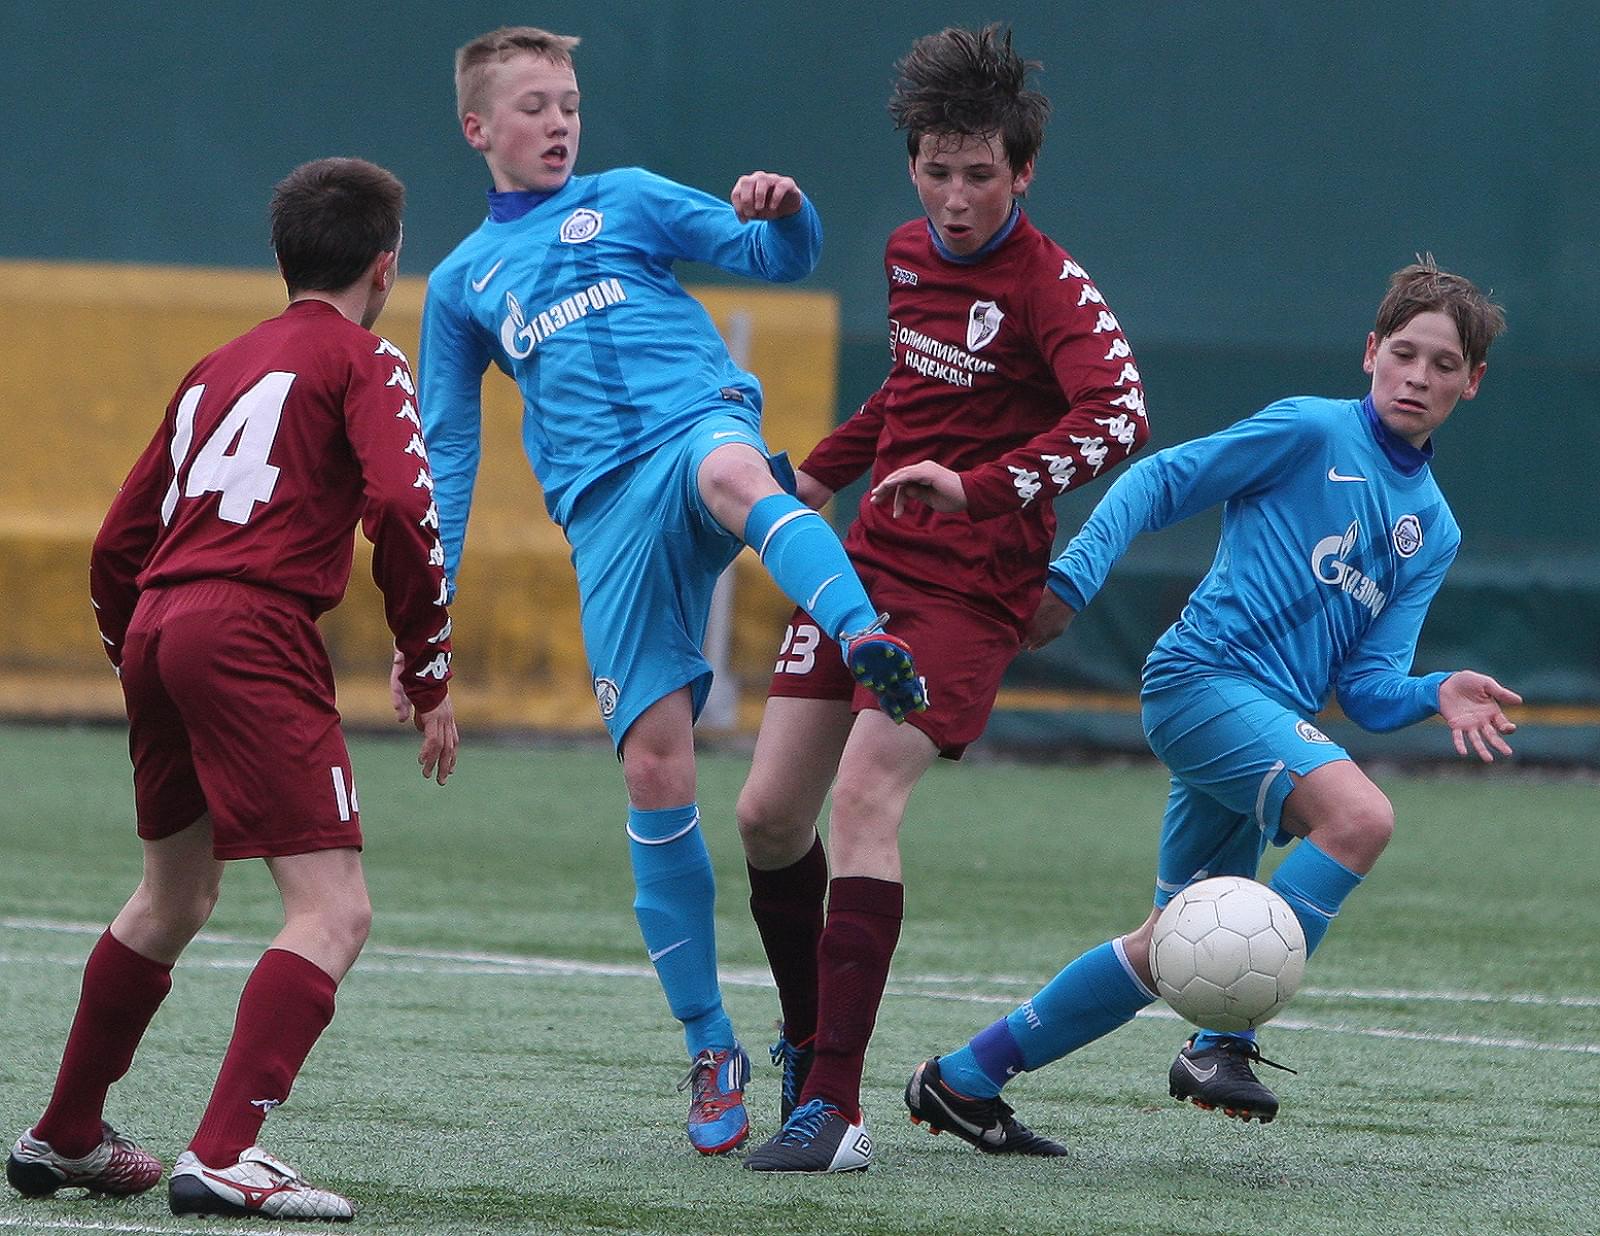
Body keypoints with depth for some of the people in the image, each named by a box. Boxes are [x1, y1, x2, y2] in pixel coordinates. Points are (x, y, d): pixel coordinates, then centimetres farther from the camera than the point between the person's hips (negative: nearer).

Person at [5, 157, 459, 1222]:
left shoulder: (219, 368, 25)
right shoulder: (363, 360, 4)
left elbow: (118, 546, 24)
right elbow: (401, 508, -13)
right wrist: (430, 675, -6)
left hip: (159, 625, 8)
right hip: (254, 629, -8)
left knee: (172, 903, 27)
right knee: (334, 912, -10)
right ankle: (222, 1157, -23)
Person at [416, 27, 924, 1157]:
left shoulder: (625, 200, 18)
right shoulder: (461, 283, 23)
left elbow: (781, 258, 10)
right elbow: (448, 452, 26)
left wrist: (784, 212, -14)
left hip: (698, 419, -2)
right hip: (607, 512, 2)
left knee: (730, 472, -42)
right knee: (655, 768, -8)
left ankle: (867, 641, -72)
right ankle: (710, 1044, 2)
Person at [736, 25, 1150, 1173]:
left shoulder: (1053, 287, -13)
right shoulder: (909, 255, 10)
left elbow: (1120, 415, -30)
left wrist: (979, 487, -40)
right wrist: (819, 475, 34)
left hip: (970, 588, -7)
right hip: (870, 560, 7)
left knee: (863, 796, -22)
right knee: (768, 813, 4)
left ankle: (834, 1108, -24)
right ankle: (808, 1045, 27)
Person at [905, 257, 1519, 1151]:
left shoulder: (1432, 532, 17)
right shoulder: (1311, 432, -2)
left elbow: (1367, 690, 9)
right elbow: (1160, 482, -2)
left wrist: (1435, 698, -11)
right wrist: (1073, 578, -13)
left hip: (1276, 722, 8)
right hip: (1205, 673, -8)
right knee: (1360, 814, -31)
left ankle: (966, 1078, 24)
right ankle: (1224, 1041, -24)